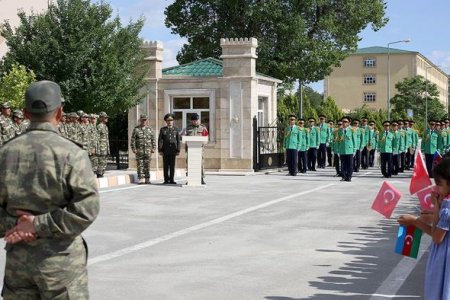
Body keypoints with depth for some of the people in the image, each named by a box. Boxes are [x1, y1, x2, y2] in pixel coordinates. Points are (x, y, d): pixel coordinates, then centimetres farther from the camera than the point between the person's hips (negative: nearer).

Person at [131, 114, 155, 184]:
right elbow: (132, 140, 1)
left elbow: (153, 139, 11)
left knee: (147, 165, 2)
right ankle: (141, 178, 0)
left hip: (148, 150, 2)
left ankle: (147, 179, 8)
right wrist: (133, 149, -7)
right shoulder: (136, 129, 3)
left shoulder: (149, 129, 9)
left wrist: (153, 148, 3)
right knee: (140, 165, -3)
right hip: (139, 150, -1)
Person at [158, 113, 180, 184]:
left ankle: (171, 180, 7)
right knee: (166, 165, 1)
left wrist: (178, 150, 0)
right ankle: (166, 180, 6)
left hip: (173, 151, 1)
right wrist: (160, 150, -5)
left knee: (172, 165, 1)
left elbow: (178, 140, 6)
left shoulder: (176, 129, 8)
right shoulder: (162, 129, 6)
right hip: (165, 151, -1)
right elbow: (160, 140, 3)